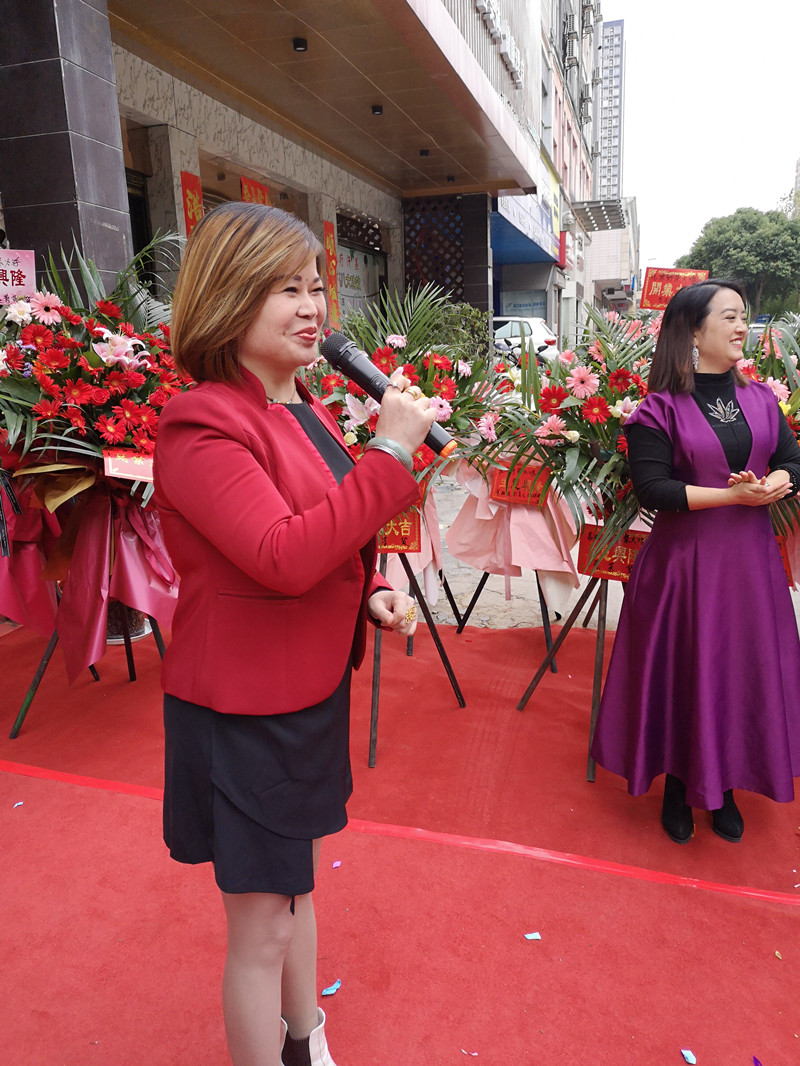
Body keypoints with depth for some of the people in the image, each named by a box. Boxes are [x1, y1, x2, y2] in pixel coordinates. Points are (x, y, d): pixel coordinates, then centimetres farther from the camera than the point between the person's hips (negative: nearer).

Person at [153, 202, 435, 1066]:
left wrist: (372, 592, -1)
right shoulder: (201, 425, -20)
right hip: (242, 711, -9)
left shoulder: (306, 411, 7)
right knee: (261, 930, 11)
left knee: (296, 886, 28)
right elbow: (283, 558, -30)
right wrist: (391, 453, -26)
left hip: (314, 693, 9)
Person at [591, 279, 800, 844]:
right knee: (684, 672, 6)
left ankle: (726, 786, 33)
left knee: (746, 670, 12)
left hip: (752, 558, 5)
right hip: (687, 560, -5)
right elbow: (654, 490, -16)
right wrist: (733, 494, -20)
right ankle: (678, 787, 29)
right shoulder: (660, 411, -9)